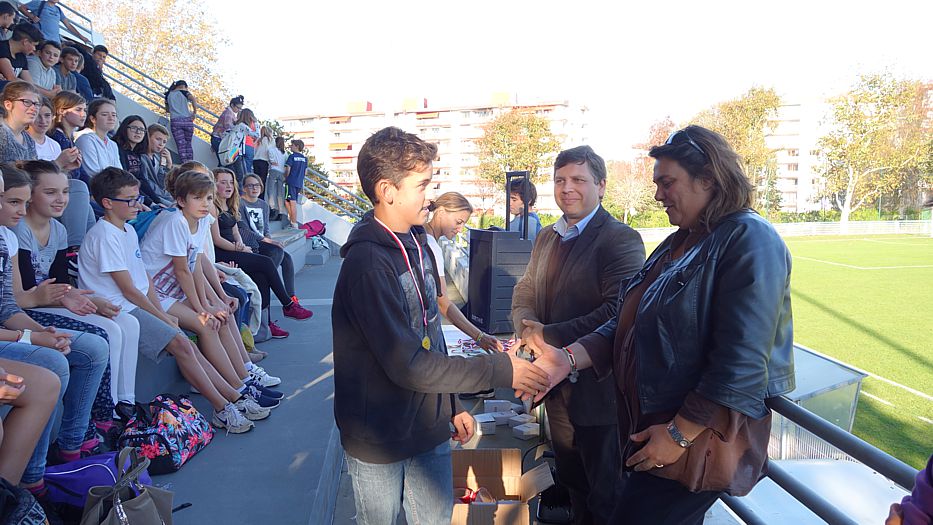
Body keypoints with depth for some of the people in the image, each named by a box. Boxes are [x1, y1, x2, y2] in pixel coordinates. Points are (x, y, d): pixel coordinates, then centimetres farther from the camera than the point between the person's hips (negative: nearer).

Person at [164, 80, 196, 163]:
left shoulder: (168, 95, 17)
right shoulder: (184, 92, 8)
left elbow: (167, 110, 22)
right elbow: (193, 99, -13)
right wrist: (195, 112, -6)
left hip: (175, 121, 1)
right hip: (187, 120, -1)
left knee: (181, 145, -1)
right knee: (188, 144, 11)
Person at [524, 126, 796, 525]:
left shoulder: (749, 239, -16)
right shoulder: (677, 244, 12)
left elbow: (742, 364, -23)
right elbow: (628, 323, 9)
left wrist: (679, 434, -19)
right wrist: (570, 357, -6)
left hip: (698, 443, -8)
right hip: (651, 429, 8)